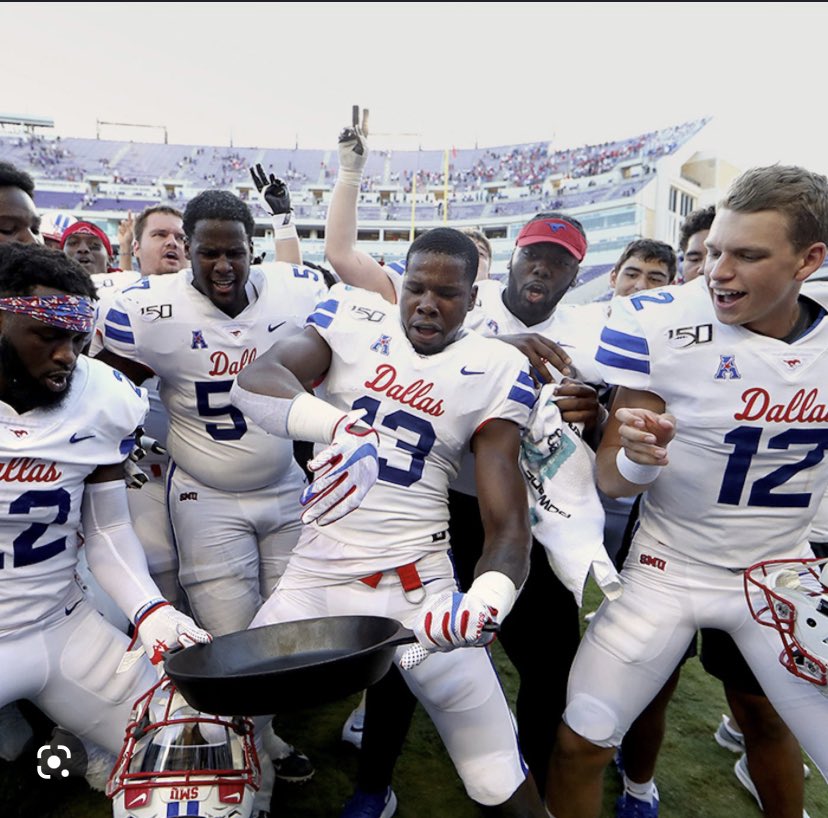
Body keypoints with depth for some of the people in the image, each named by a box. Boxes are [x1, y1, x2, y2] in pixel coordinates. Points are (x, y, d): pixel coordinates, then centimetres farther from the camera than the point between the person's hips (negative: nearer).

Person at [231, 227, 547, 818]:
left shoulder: (493, 370, -2)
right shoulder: (353, 320, 2)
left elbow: (508, 522, -6)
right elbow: (254, 380, -14)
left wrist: (488, 597, -27)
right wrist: (334, 423, -34)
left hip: (418, 587, -1)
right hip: (314, 574, 2)